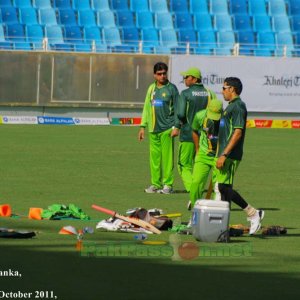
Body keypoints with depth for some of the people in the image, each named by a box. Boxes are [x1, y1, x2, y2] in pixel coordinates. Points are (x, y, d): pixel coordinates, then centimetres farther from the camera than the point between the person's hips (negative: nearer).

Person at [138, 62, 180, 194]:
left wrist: (176, 127, -10)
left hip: (167, 129, -5)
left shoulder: (171, 88, 0)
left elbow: (177, 109, -3)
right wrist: (143, 126, 14)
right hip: (153, 129, 5)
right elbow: (147, 107, 18)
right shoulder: (152, 88, 14)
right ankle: (156, 184, 11)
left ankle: (168, 184, -3)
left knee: (167, 157, -6)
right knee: (154, 157, 5)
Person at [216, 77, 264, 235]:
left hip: (230, 155, -10)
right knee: (223, 188, 8)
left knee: (224, 187, -14)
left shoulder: (238, 106, -12)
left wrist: (224, 155, -25)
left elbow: (238, 132, -21)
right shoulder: (231, 106, 19)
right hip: (225, 154, 10)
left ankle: (253, 213, -9)